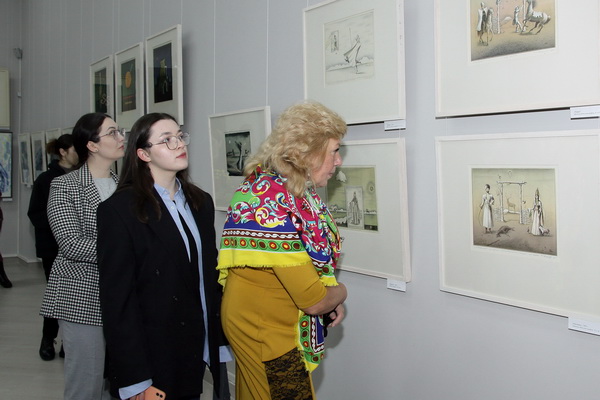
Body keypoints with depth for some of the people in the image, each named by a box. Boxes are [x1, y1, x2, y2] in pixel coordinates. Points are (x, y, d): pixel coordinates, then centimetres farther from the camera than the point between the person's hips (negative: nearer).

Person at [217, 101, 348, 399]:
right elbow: (314, 301, -26)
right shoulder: (272, 203, -29)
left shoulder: (297, 191, 0)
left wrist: (329, 299, -1)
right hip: (267, 335, -9)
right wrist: (339, 293, -5)